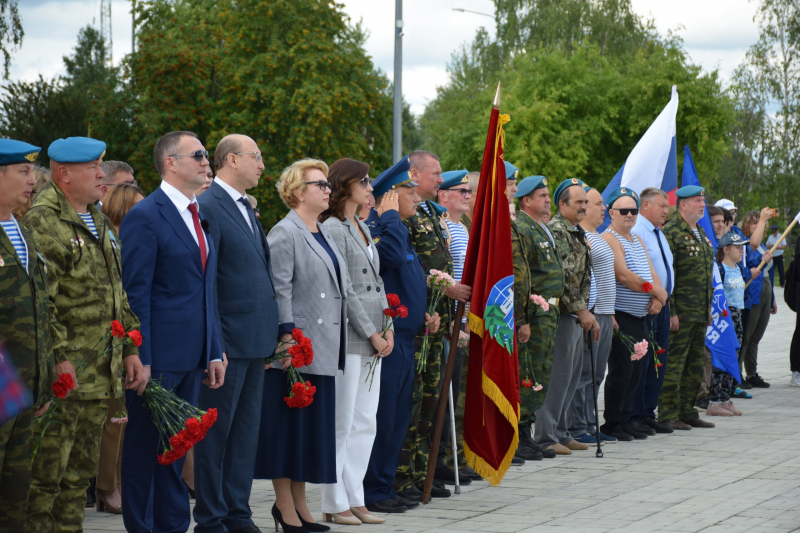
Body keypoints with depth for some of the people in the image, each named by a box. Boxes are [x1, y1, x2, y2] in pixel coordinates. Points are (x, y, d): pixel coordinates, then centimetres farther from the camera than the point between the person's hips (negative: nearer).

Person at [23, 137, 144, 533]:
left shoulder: (100, 223, 18)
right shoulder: (42, 223, -11)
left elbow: (117, 293, 22)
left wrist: (130, 349, 16)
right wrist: (60, 357, -21)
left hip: (101, 373, 9)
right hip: (64, 369, -9)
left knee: (81, 468, 13)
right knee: (47, 470, -6)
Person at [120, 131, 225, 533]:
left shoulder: (200, 217, 15)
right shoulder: (145, 216, -10)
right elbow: (135, 293, -14)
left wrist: (214, 351, 14)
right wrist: (141, 360, -18)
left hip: (192, 357, 8)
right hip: (159, 356, -8)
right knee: (145, 444, 1)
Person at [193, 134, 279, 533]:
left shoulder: (246, 208, 16)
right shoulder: (208, 207, -12)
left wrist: (270, 335, 15)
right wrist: (214, 345, -18)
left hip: (255, 341, 9)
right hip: (228, 342, -9)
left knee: (246, 430, 13)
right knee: (216, 431, 0)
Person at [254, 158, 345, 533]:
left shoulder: (324, 234, 18)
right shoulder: (284, 233, -9)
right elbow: (279, 289, -16)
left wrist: (337, 344, 19)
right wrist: (289, 336, -22)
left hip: (323, 348, 9)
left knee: (314, 425, 11)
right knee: (290, 422, -3)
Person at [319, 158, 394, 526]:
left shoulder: (363, 229, 17)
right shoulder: (333, 228, -10)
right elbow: (344, 290, -14)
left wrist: (388, 328, 5)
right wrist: (371, 334, -12)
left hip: (372, 342, 9)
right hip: (347, 339, -9)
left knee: (364, 425, 9)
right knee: (341, 425, -4)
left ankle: (354, 499, 15)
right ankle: (334, 505, 2)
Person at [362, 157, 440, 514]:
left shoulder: (402, 230, 20)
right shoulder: (374, 228, -11)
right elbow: (392, 255, -32)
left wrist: (425, 314, 14)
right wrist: (390, 215, -19)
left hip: (406, 337, 10)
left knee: (398, 418, 12)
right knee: (382, 417, -6)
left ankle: (386, 488, 18)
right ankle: (373, 492, 0)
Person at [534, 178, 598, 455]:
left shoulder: (576, 233, 19)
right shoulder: (556, 231, -13)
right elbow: (562, 277, -21)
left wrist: (587, 313, 20)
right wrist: (581, 310, -19)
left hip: (576, 316, 10)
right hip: (562, 314, -10)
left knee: (571, 374, 13)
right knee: (558, 374, -9)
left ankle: (560, 432, 20)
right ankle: (545, 436, -5)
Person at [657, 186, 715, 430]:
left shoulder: (700, 233, 18)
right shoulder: (671, 232, -11)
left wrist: (708, 307, 21)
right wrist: (670, 311, -19)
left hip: (700, 313, 9)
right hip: (680, 312, -9)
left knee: (695, 364, 11)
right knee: (674, 362, -6)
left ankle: (687, 411, 19)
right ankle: (667, 415, -1)